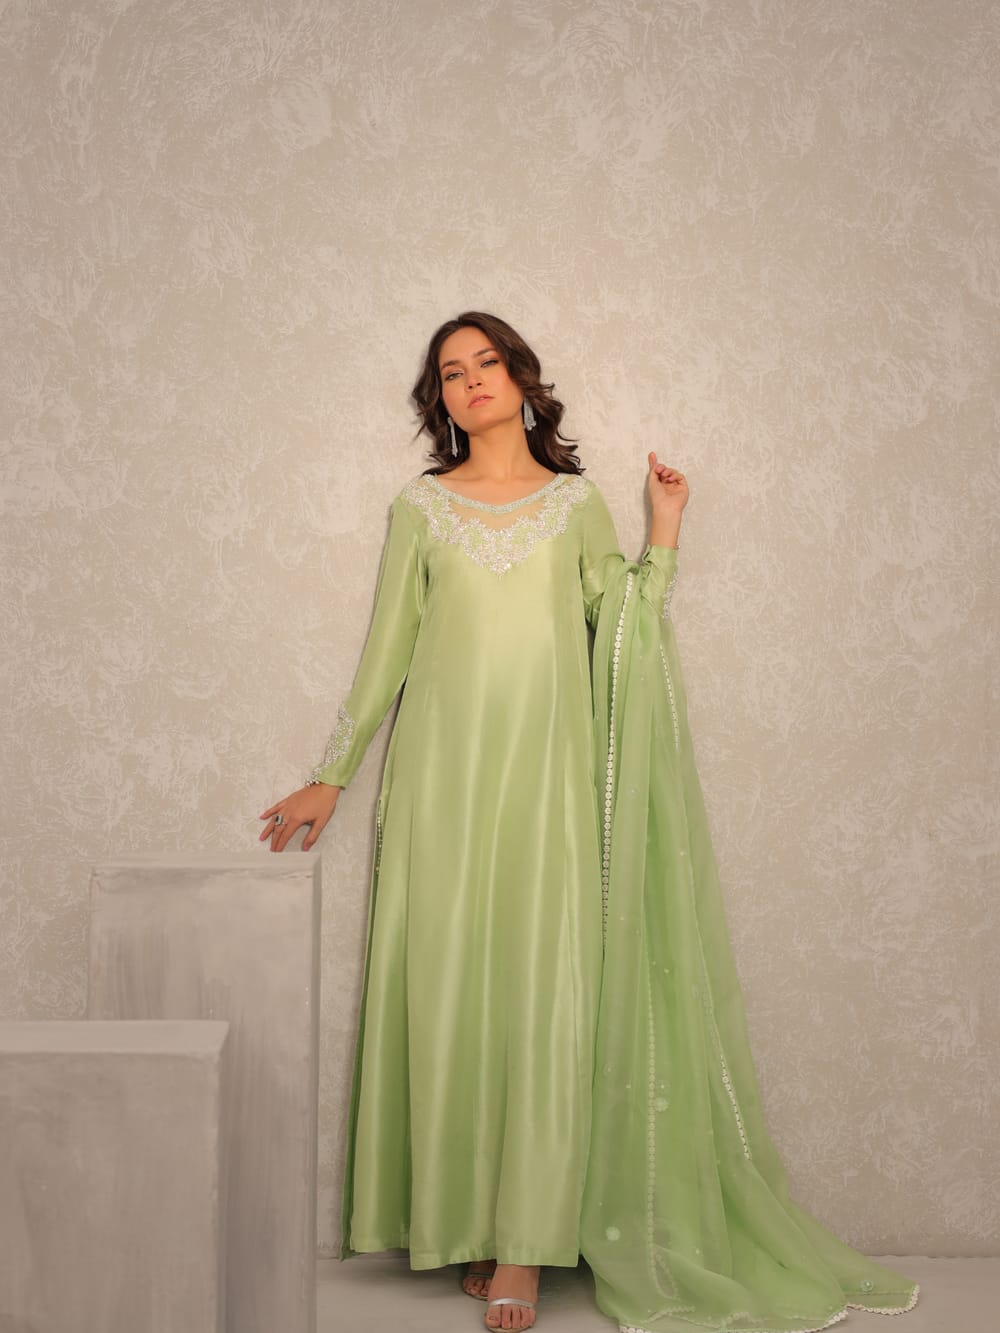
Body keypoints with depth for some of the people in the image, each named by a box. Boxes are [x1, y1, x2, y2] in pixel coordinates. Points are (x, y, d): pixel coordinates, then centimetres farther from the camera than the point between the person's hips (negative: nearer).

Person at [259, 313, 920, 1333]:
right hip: (443, 771, 1)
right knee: (449, 990, -1)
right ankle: (466, 1225, 11)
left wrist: (665, 529, 4)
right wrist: (330, 777, 9)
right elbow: (387, 649, 11)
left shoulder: (577, 503, 11)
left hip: (549, 773, 0)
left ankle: (526, 1247, -1)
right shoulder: (421, 505, 10)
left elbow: (627, 637, 7)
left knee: (546, 992, -6)